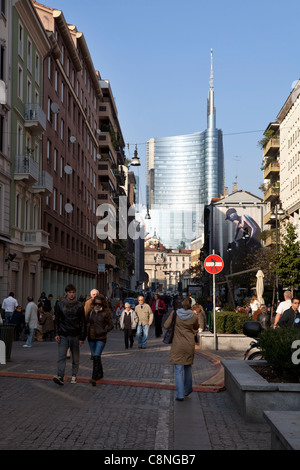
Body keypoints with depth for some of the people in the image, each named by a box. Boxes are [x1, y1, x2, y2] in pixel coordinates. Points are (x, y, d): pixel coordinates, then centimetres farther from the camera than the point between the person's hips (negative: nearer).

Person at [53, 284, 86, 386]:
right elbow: (56, 319, 8)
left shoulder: (79, 305, 1)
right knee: (61, 356, -11)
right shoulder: (60, 304, 4)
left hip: (75, 335, 0)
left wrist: (82, 337, -4)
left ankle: (74, 376, 20)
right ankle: (60, 376, -18)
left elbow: (83, 322, 1)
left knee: (75, 358, 7)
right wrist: (56, 333, -1)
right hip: (63, 335, 0)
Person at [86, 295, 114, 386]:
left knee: (96, 357, -15)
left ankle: (94, 377, -19)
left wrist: (103, 331, -8)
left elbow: (111, 325, -1)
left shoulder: (106, 313, -5)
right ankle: (100, 373, 32)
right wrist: (87, 331, 4)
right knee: (94, 357, 14)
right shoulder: (90, 312, 6)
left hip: (101, 338, -5)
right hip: (91, 338, 5)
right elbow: (86, 322, 19)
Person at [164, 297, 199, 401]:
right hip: (189, 345, 2)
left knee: (178, 370, 1)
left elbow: (166, 325, -7)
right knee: (188, 367, 21)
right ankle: (187, 389, 35)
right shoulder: (194, 316, -5)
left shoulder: (174, 314, -10)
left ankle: (180, 395, -2)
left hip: (178, 346, -2)